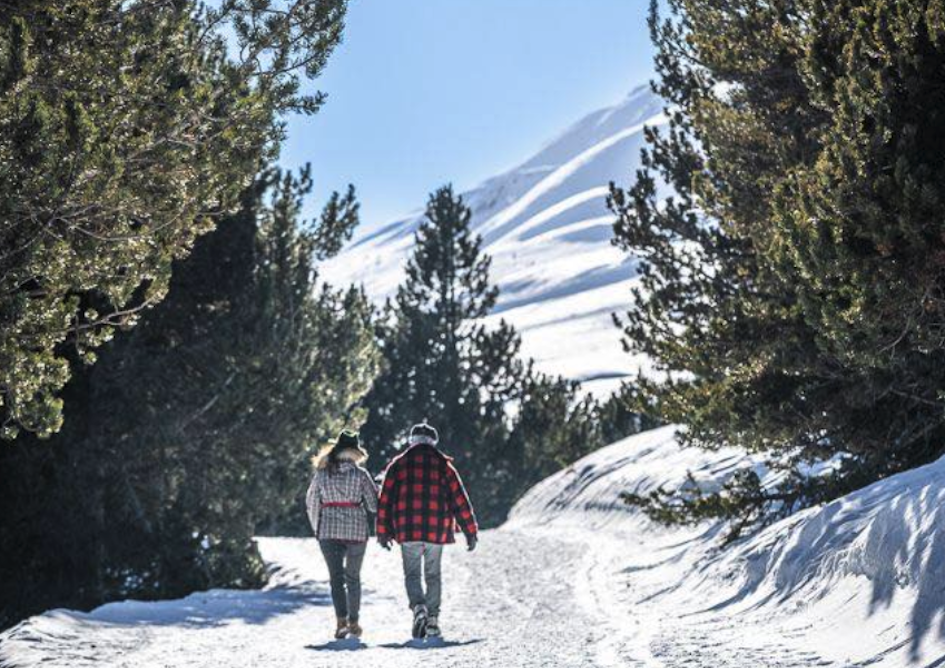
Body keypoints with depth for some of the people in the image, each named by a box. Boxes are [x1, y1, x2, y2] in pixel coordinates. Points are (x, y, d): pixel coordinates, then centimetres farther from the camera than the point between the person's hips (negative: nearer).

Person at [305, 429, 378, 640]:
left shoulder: (321, 474, 3)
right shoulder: (360, 474, -3)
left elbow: (311, 503, 8)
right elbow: (373, 502, 0)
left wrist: (317, 528, 18)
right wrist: (370, 528, 15)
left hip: (328, 530, 1)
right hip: (356, 530, 0)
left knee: (336, 576, 0)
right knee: (353, 577, 12)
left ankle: (341, 621, -16)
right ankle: (353, 623, 17)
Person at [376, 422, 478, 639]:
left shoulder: (398, 464, 6)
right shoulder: (443, 465, 7)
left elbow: (385, 499, 3)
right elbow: (460, 500, 4)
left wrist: (383, 532, 8)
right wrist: (471, 532, 7)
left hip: (408, 530, -1)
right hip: (437, 530, 1)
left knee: (412, 574, 6)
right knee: (433, 575, 13)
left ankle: (419, 607, -20)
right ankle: (433, 620, 8)